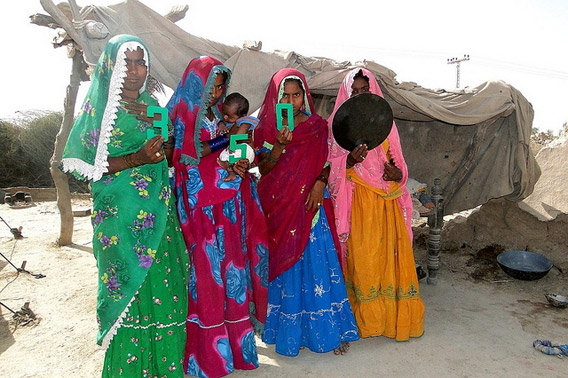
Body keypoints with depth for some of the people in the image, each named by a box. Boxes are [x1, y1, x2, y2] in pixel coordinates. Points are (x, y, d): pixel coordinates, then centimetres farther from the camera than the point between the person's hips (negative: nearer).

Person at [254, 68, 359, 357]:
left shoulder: (318, 126, 6)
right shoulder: (267, 127, 4)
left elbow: (328, 162, 6)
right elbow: (263, 168, -2)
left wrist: (320, 183, -12)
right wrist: (280, 145, -18)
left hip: (310, 203, 0)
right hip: (280, 207, 0)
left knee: (318, 263, -1)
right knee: (286, 265, 4)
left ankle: (329, 330, 13)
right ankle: (291, 331, 18)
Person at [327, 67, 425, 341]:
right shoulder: (338, 124, 1)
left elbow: (397, 162, 13)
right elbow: (332, 167, -4)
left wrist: (397, 173, -9)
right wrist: (350, 160, -24)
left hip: (386, 201, 3)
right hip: (357, 202, -3)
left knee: (390, 254, 6)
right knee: (361, 258, 0)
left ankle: (394, 316, 23)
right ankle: (365, 317, 17)